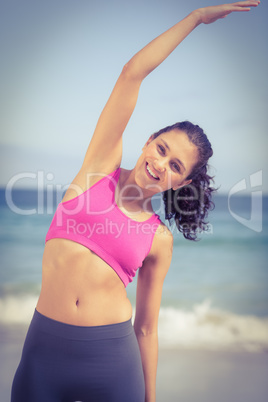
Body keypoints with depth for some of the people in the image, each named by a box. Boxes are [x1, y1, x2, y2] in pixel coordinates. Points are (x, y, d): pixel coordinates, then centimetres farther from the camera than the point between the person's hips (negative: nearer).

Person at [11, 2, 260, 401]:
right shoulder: (103, 164, 1)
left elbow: (146, 328, 8)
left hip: (111, 356, 0)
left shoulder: (159, 240, 2)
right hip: (45, 349, 0)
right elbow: (132, 74, -5)